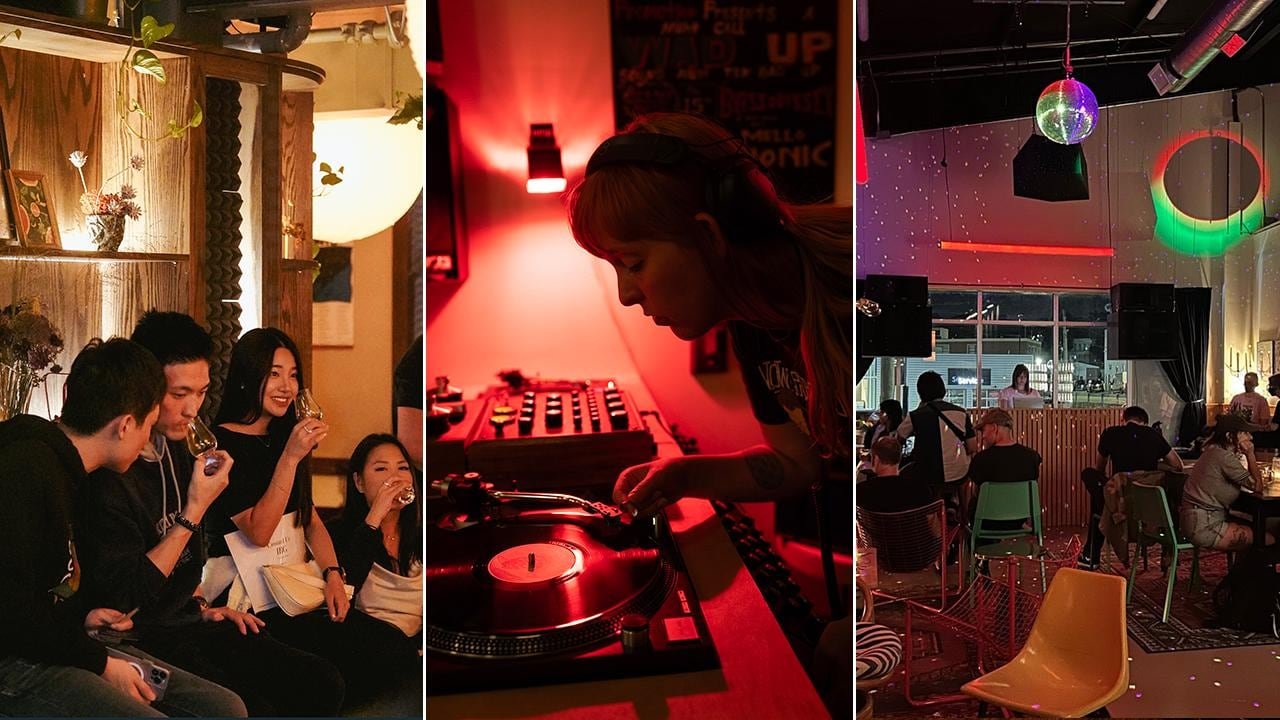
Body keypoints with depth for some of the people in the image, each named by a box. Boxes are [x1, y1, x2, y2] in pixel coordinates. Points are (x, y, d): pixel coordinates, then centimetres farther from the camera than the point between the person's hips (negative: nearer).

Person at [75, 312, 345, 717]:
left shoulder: (176, 450, 9)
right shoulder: (109, 474, -20)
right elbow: (121, 598, -22)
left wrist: (201, 606, 11)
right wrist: (195, 510, -22)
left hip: (187, 622, 8)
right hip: (142, 639, -8)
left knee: (322, 683, -1)